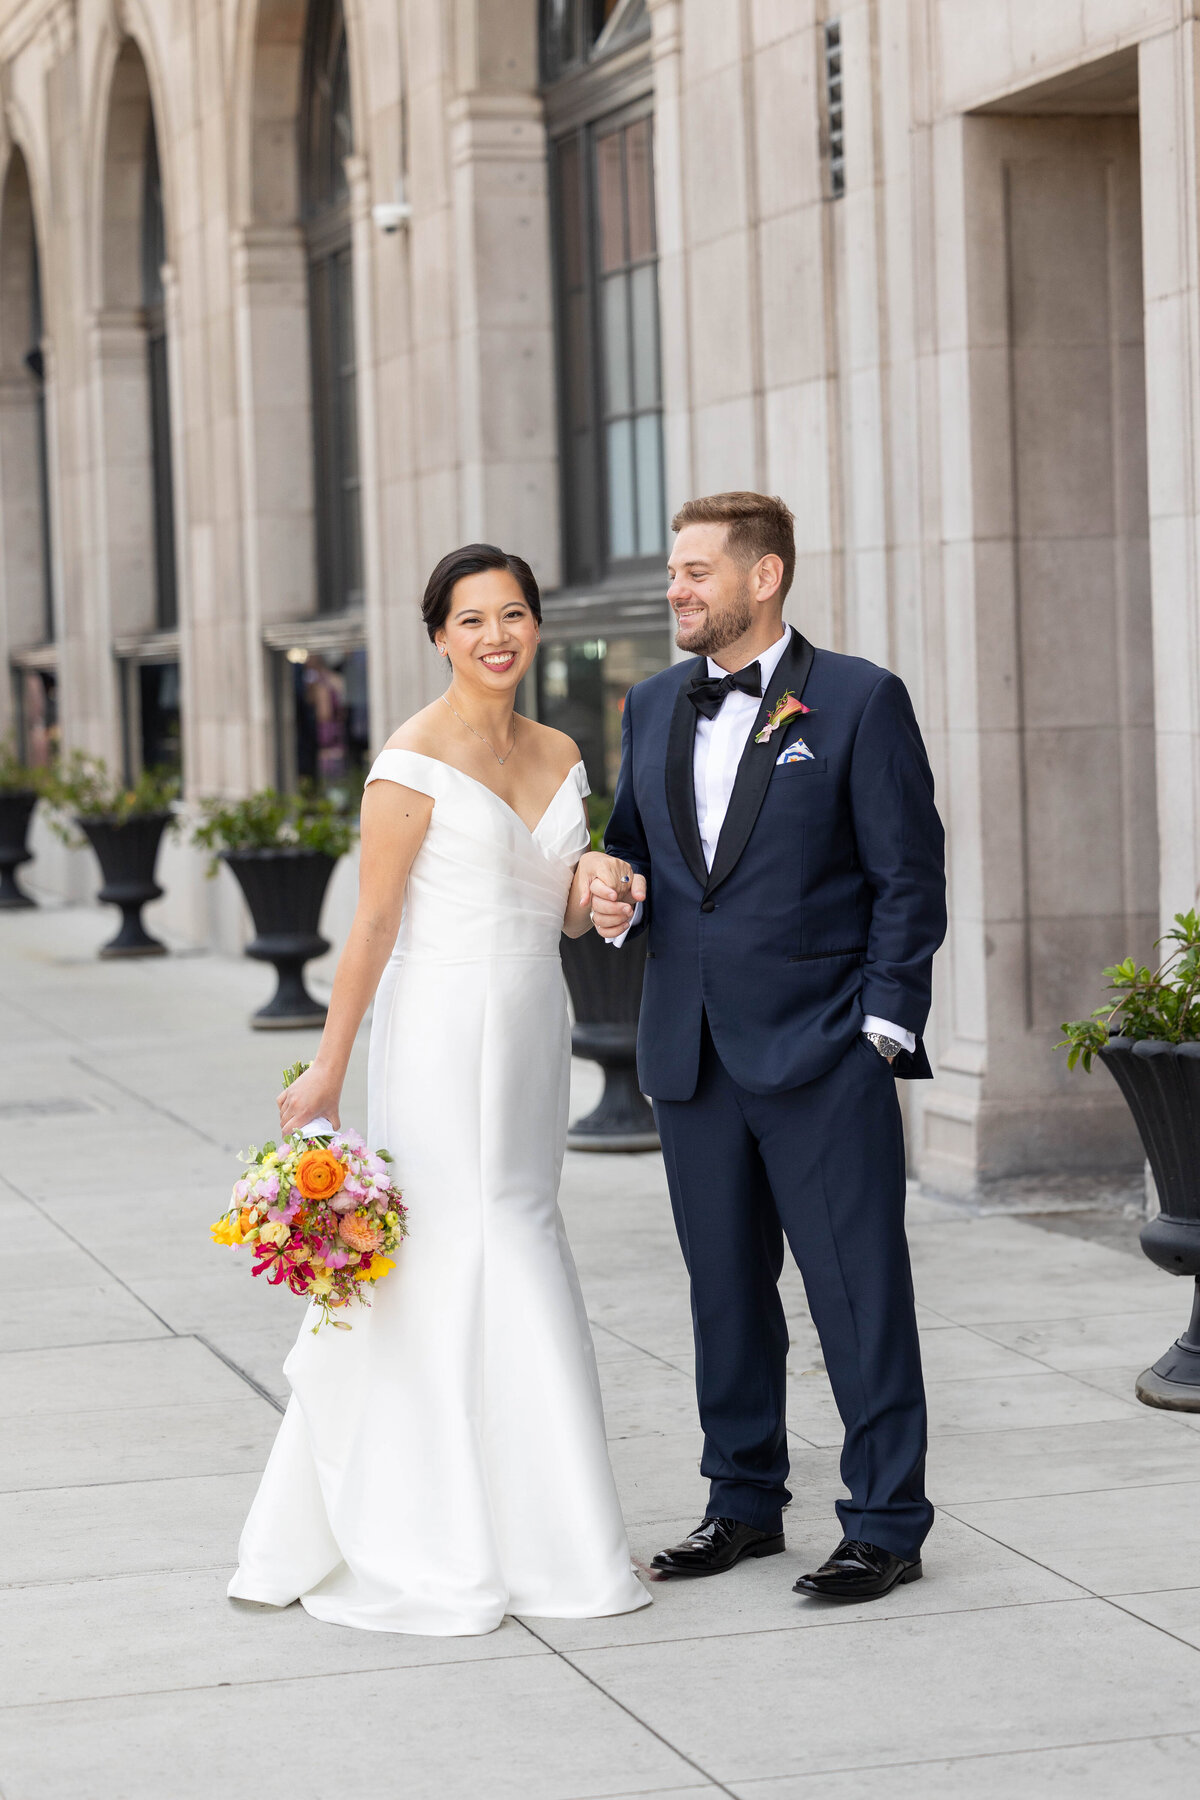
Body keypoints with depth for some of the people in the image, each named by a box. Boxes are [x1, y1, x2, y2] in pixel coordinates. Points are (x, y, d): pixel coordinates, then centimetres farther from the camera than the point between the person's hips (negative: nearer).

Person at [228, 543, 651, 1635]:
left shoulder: (559, 755, 11)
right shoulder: (415, 761, -10)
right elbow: (374, 923, -11)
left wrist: (597, 882, -4)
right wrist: (327, 1073, -12)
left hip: (533, 1026, 7)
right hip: (444, 1026, -7)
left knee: (518, 1244, 10)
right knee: (465, 1262, -5)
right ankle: (455, 1553, 4)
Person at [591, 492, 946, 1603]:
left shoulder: (859, 700, -5)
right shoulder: (654, 708, 12)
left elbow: (909, 875, -6)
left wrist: (883, 1025, -11)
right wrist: (616, 897, -2)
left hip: (823, 1054, -6)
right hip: (692, 1055, 6)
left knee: (860, 1295, -2)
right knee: (726, 1292, 14)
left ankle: (887, 1523, 5)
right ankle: (745, 1503, 25)